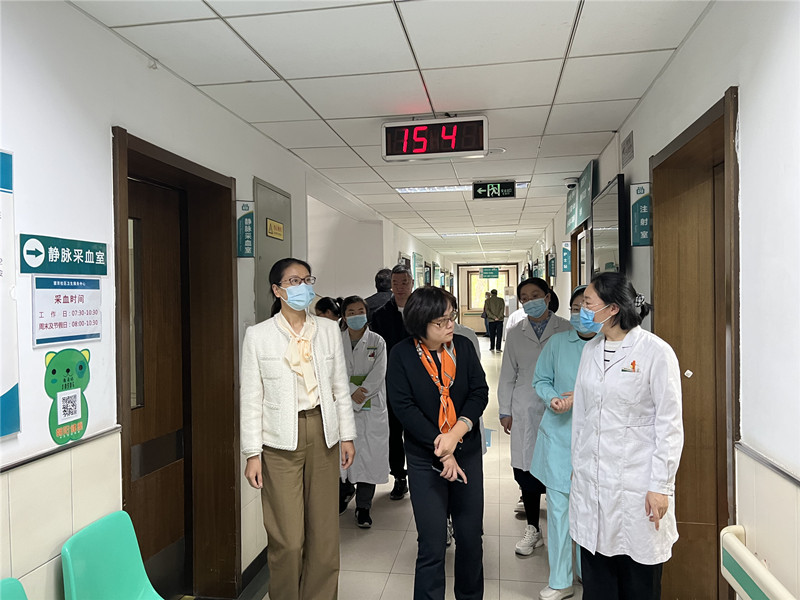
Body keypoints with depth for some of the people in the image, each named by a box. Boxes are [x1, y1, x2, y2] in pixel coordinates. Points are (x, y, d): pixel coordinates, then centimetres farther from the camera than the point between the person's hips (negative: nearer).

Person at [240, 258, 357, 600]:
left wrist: (347, 435, 6)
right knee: (288, 539, 1)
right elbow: (251, 398, -2)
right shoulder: (258, 335, -2)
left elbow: (341, 387, 9)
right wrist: (252, 453, -5)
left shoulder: (329, 330, 6)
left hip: (323, 434, 3)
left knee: (324, 532, 9)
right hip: (280, 442, -3)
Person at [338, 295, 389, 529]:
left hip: (371, 406, -1)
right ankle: (345, 489, 35)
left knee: (369, 454, 1)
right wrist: (352, 391, -17)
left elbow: (378, 375, -8)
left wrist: (359, 400, -14)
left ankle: (363, 507, 15)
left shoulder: (377, 342, -1)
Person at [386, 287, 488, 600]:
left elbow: (479, 391, -3)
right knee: (432, 544, 2)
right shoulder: (402, 355, -9)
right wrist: (442, 452, -14)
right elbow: (404, 407, -12)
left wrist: (456, 433, -18)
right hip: (425, 459, -3)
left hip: (467, 452, 3)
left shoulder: (463, 346, -1)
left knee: (471, 536, 13)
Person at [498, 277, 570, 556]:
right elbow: (508, 375, 12)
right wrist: (505, 411, 9)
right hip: (525, 412, 3)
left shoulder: (567, 330, 0)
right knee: (527, 471, 6)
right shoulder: (515, 333, 9)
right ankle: (532, 529, 22)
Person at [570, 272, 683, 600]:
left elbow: (669, 424, -9)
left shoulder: (656, 352, -10)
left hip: (636, 484, -5)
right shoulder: (591, 349, 7)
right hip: (591, 481, 5)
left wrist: (660, 486, -11)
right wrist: (577, 466, 13)